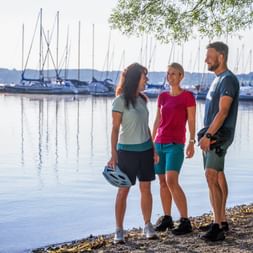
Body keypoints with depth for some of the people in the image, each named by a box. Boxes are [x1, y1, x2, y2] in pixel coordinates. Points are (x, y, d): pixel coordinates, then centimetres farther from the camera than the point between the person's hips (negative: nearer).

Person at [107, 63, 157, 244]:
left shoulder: (142, 99, 8)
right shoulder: (120, 101, -10)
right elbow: (115, 128, -11)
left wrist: (153, 148, 11)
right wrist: (113, 154, -14)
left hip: (145, 149, 6)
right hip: (127, 150, -5)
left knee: (146, 188, 7)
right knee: (123, 190, 0)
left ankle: (148, 226, 18)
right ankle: (119, 230, 6)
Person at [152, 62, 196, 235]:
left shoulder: (188, 96, -4)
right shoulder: (163, 97, 11)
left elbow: (191, 122, -6)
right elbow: (157, 121, 14)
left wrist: (192, 142, -15)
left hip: (176, 144, -6)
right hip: (160, 143, 6)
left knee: (171, 182, -18)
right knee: (162, 182, 6)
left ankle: (185, 221, -13)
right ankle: (167, 219, 16)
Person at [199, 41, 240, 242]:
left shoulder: (228, 80, -13)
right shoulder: (217, 79, 17)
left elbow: (222, 112, -21)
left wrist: (208, 136, -23)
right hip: (213, 136, 10)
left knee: (211, 176, -16)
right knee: (218, 176, 11)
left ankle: (218, 226, -16)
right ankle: (222, 220, 19)